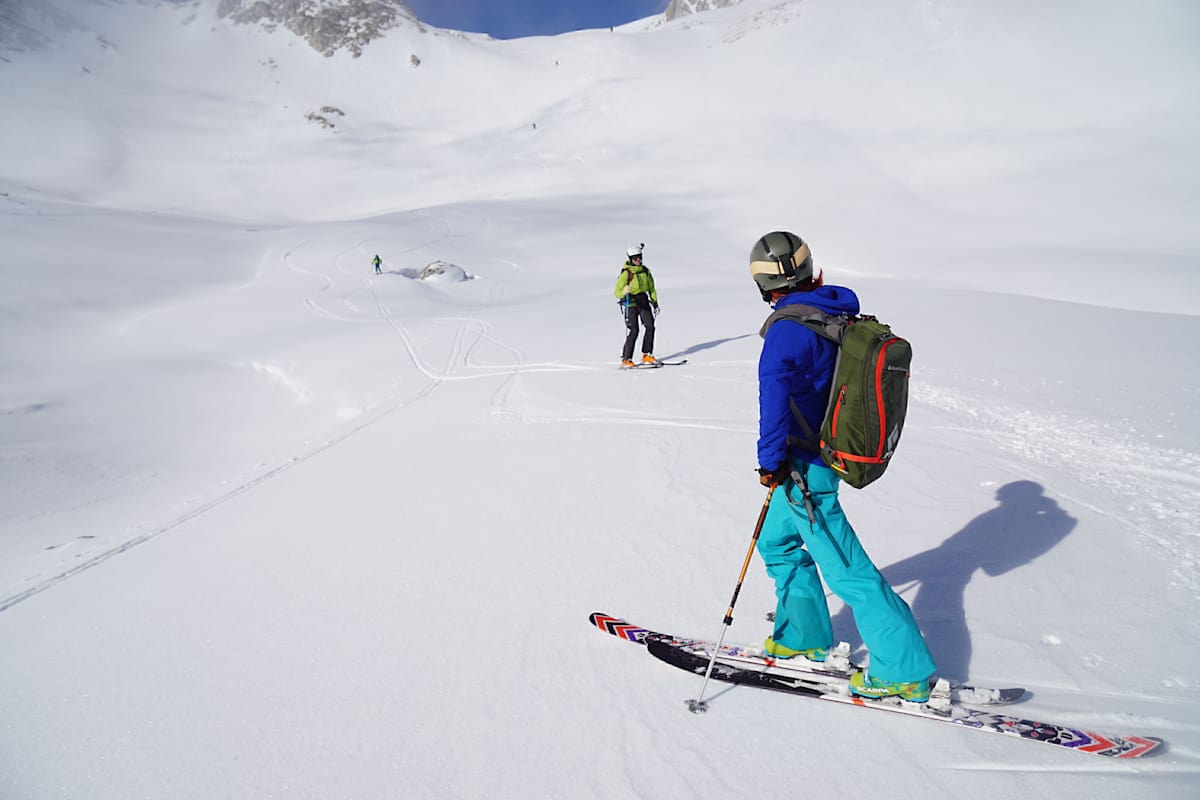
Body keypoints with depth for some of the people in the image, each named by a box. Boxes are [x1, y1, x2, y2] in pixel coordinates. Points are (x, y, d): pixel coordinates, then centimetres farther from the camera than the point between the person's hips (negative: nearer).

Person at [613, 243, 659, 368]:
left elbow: (651, 288, 19)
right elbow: (616, 292, -11)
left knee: (650, 327, -6)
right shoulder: (626, 273, -10)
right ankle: (626, 359, -3)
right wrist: (624, 293, -33)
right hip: (630, 303, -6)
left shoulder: (645, 271, 8)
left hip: (643, 301, 6)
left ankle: (647, 355, 6)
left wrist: (655, 302, 16)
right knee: (633, 331, -11)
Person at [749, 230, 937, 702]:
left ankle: (906, 673, 10)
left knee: (846, 571, -1)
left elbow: (775, 385, -36)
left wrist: (771, 459, -28)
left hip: (805, 468, -10)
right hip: (831, 452, 10)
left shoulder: (790, 327, -21)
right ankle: (803, 638, 34)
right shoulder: (841, 315, 6)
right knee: (777, 542, 23)